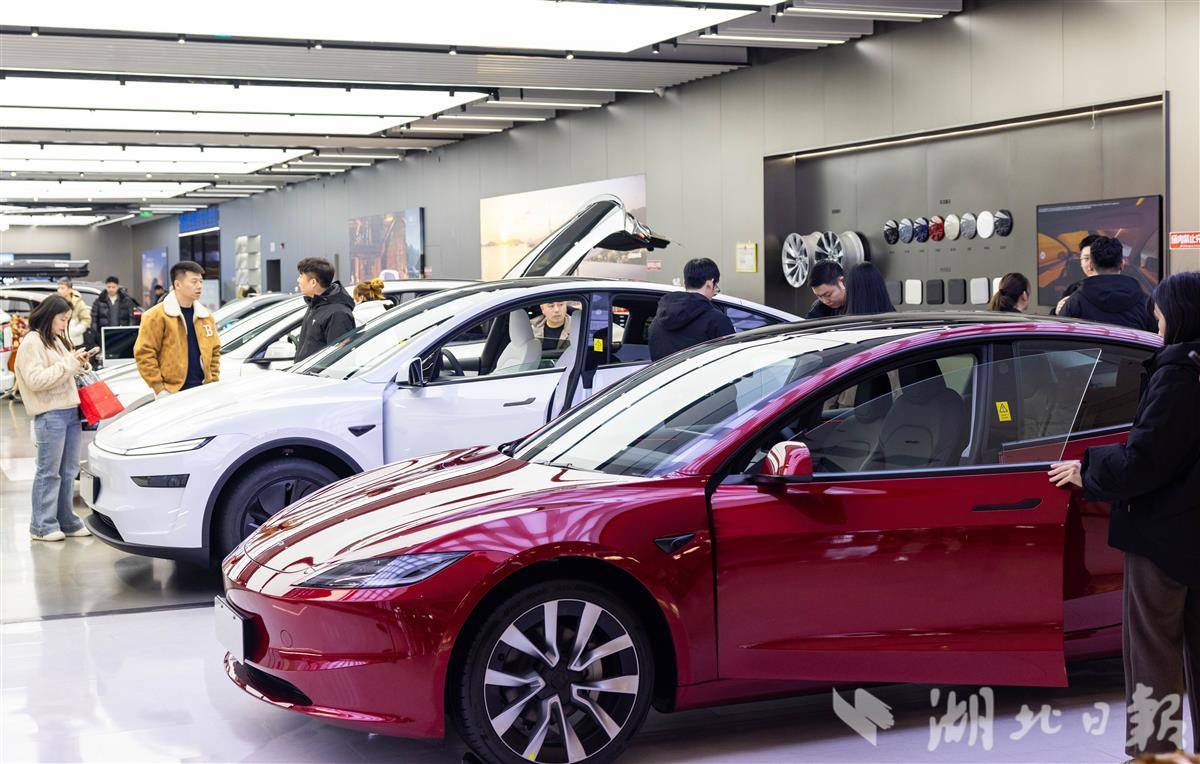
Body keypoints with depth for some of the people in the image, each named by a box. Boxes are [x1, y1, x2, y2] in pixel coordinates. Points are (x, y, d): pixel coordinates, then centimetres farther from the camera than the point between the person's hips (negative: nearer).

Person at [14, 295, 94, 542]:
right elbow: (36, 380, -18)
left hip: (70, 411, 8)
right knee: (49, 472, -5)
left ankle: (65, 521, 15)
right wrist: (68, 364, -16)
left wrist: (78, 364, 9)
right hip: (49, 414, -8)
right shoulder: (31, 343, -8)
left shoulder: (57, 340, 18)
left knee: (68, 471, 9)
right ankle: (42, 526, 0)